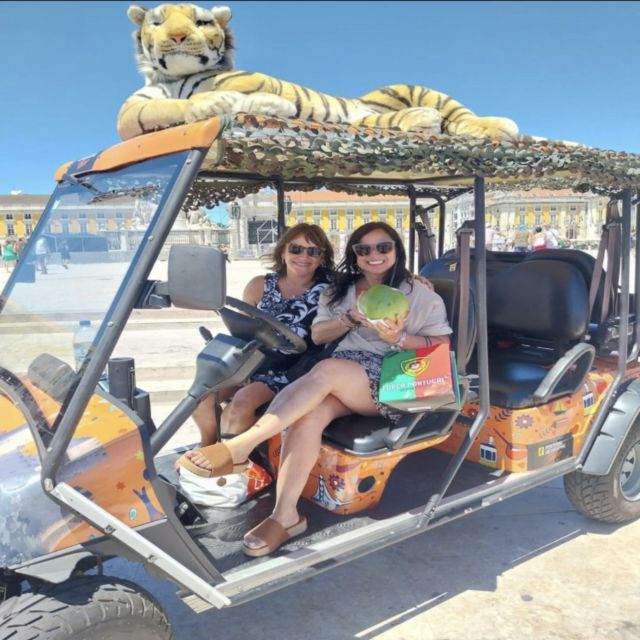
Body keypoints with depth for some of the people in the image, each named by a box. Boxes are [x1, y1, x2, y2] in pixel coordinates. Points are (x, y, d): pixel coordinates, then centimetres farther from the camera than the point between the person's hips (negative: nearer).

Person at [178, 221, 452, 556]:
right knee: (307, 416, -31)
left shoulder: (420, 294, 8)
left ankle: (239, 447, -39)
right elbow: (317, 335, 11)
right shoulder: (339, 290, 20)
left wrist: (399, 339, -14)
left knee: (327, 370, -35)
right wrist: (352, 318, -7)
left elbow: (442, 345, 3)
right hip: (342, 382, 4)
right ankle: (285, 515, -30)